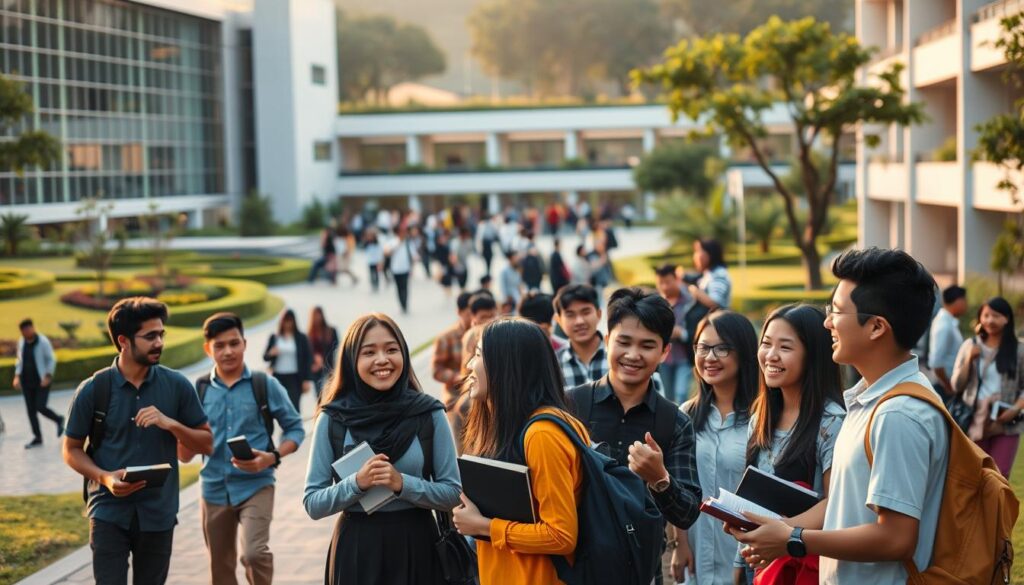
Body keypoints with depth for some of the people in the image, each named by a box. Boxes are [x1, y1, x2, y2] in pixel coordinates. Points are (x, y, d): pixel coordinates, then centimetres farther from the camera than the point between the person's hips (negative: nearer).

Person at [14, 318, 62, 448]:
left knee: (41, 407, -12)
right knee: (31, 410, 5)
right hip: (27, 382, 5)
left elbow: (51, 360, -8)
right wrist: (17, 376, 6)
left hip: (41, 381, -5)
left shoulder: (43, 341, -12)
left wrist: (47, 377, -15)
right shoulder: (21, 342, 3)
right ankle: (37, 437, 14)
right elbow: (20, 360, 15)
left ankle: (59, 420, 17)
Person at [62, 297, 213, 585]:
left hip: (158, 514, 2)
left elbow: (206, 444, 4)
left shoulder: (177, 386, -2)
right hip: (109, 512, -2)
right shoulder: (93, 390, -6)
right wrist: (104, 477, -16)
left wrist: (171, 424, -15)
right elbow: (71, 450, 3)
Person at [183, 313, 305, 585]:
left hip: (255, 486, -3)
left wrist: (273, 457, -15)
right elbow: (185, 455, 4)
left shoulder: (265, 385, -3)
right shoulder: (199, 390, 3)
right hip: (214, 489, 3)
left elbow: (295, 428, 3)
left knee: (254, 552, -24)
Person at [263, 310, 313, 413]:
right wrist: (271, 353, -12)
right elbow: (265, 357, 12)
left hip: (295, 378, -3)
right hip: (278, 377, 3)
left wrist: (307, 380, -4)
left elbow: (308, 359, 1)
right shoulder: (274, 338, 8)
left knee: (293, 405, -13)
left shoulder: (301, 338, 2)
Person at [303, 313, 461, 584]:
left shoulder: (430, 414, -3)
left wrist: (403, 484, -17)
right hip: (356, 550, 0)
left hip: (417, 547, 1)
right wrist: (357, 483, -18)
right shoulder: (332, 419, -4)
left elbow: (452, 493, -2)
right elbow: (312, 504, -3)